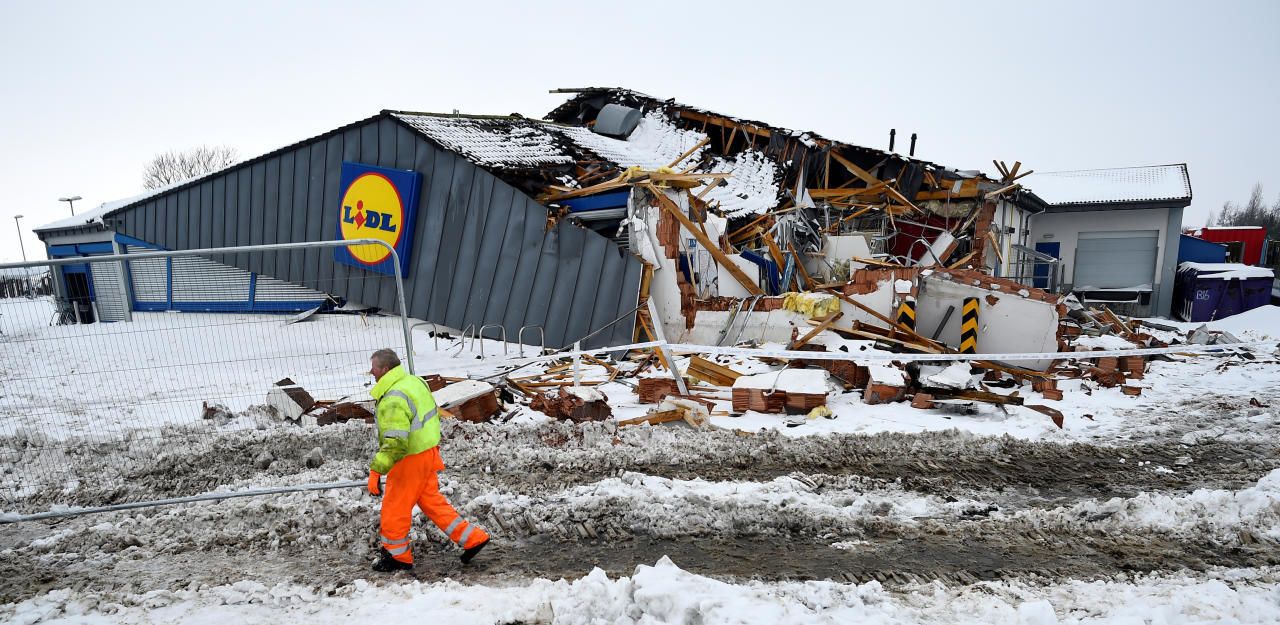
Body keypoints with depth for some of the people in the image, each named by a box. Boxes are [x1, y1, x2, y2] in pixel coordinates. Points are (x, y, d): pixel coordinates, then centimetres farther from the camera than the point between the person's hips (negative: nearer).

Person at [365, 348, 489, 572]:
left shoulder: (394, 399, -25)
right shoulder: (414, 381, 6)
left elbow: (395, 443, -31)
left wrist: (375, 470, -28)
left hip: (411, 460, -9)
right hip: (428, 452, 9)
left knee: (394, 507, 9)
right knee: (431, 501, 18)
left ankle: (397, 556, 27)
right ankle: (473, 538, 21)